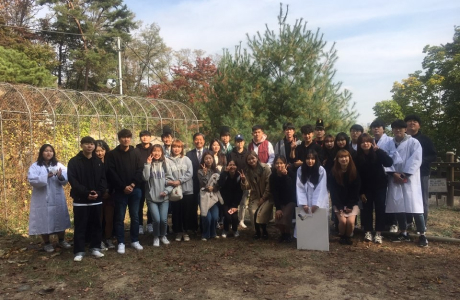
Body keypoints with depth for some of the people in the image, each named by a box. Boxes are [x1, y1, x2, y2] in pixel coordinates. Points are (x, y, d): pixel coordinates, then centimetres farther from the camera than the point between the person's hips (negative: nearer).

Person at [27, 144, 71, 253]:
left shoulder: (59, 165, 7)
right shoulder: (35, 166, -1)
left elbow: (66, 180, 0)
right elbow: (32, 180, -14)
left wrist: (60, 176, -22)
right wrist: (46, 176, -25)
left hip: (57, 199, 3)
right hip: (42, 200, -3)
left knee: (60, 219, 10)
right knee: (44, 221, 3)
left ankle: (61, 241, 25)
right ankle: (47, 243, 18)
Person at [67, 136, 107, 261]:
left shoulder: (99, 162, 9)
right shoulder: (74, 162, -2)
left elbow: (103, 179, 6)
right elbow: (72, 180, -10)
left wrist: (98, 192, -12)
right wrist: (86, 193, -18)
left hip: (97, 200, 4)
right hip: (80, 200, -3)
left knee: (96, 225, 10)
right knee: (80, 226, 2)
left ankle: (95, 248, 21)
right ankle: (79, 251, 11)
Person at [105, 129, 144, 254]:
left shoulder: (135, 154, 8)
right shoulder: (112, 154, 0)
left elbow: (140, 170, 2)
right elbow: (112, 173, -7)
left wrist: (133, 184, -12)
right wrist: (123, 187, -13)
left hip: (135, 190, 3)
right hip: (120, 191, -2)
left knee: (135, 216, 9)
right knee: (120, 218, 4)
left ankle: (135, 241, 21)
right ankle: (121, 243, 14)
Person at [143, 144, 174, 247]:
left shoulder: (165, 164, 4)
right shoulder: (148, 164, 2)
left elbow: (170, 179, 4)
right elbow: (145, 178, -13)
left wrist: (167, 191, -8)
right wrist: (148, 164, -14)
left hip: (164, 197, 1)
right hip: (151, 197, -1)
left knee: (164, 219, -4)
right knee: (156, 219, -9)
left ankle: (163, 236, 25)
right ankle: (156, 237, 18)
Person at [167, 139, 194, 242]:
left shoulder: (186, 159, 4)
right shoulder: (168, 161, -1)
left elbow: (190, 173, -4)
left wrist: (179, 181, -15)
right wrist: (169, 182, -24)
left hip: (187, 190, 1)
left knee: (186, 212, 7)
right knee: (176, 212, 6)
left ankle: (185, 232, 21)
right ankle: (178, 232, 21)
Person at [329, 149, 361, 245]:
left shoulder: (354, 172, -3)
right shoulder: (333, 173, -7)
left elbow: (356, 191, -2)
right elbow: (333, 191, -6)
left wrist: (350, 206, -9)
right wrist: (340, 207, -12)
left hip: (351, 204, 1)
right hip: (338, 204, -1)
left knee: (350, 221, -19)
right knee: (342, 221, -20)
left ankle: (348, 237, 10)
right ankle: (342, 237, 9)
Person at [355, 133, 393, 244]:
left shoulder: (377, 153, -10)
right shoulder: (358, 157, -7)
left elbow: (389, 163, -27)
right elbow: (357, 176, -4)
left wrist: (378, 150, -30)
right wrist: (361, 192, -6)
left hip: (380, 185, -1)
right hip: (366, 187, 1)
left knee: (380, 208, 0)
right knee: (367, 209, 3)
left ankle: (378, 233, 6)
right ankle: (368, 232, 11)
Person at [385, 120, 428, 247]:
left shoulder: (413, 142, -1)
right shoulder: (390, 144, 11)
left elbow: (416, 160, -9)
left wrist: (405, 174, -14)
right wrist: (393, 173, -10)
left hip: (410, 178, -4)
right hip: (395, 179, 4)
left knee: (414, 206, -8)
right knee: (397, 206, 6)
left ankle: (422, 235, 4)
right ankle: (403, 233, 20)